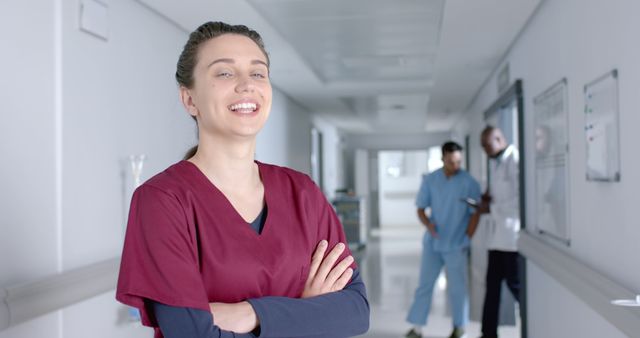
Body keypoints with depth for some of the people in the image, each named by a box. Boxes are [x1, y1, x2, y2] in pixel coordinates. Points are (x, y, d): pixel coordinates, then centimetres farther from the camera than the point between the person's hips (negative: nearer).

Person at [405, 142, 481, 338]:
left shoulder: (469, 183, -6)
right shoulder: (430, 180, 1)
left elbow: (474, 214, -3)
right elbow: (421, 208, 5)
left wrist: (466, 240, -8)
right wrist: (428, 224, -15)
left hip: (456, 246, -2)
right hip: (432, 243, 2)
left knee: (457, 287, 5)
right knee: (425, 284, 4)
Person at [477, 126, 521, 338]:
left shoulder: (516, 160, -11)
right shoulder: (494, 162, 16)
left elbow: (522, 197, -16)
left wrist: (492, 207, -12)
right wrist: (487, 197, 3)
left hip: (513, 232, -8)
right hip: (497, 233, 8)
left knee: (516, 284, -2)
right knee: (492, 284, 9)